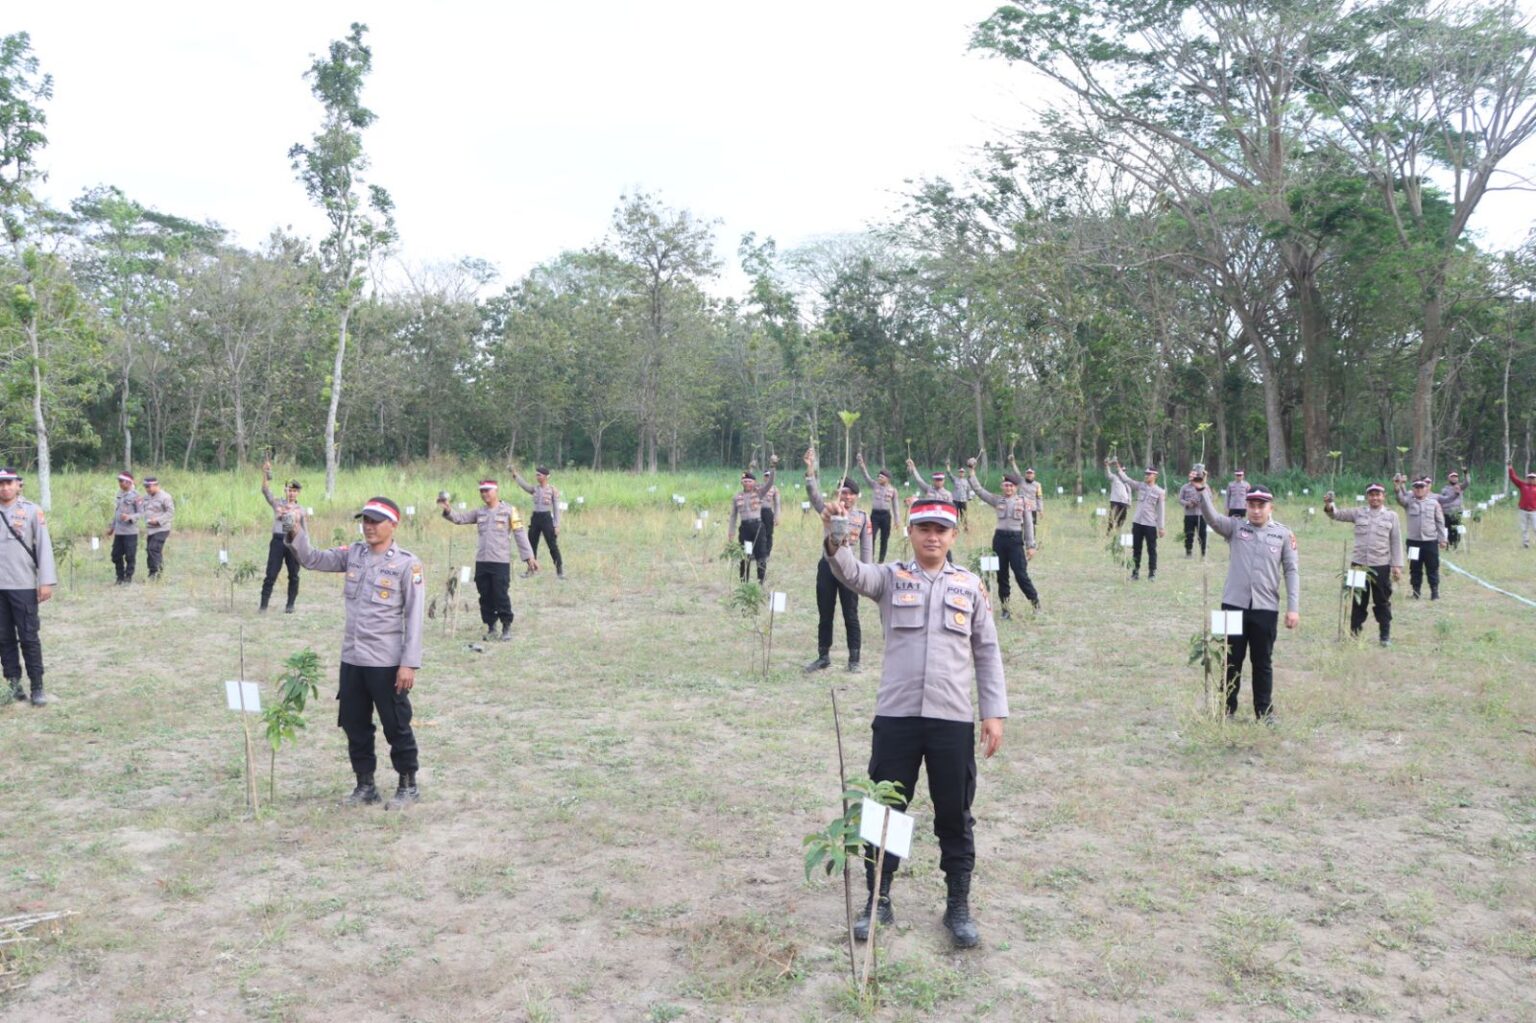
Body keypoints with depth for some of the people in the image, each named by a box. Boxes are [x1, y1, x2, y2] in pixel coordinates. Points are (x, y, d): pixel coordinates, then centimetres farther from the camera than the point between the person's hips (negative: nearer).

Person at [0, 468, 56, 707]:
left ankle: (37, 687, 6)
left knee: (29, 638, 1)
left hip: (23, 586, -3)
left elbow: (44, 546, -4)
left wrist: (47, 581, -10)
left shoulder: (32, 510, -1)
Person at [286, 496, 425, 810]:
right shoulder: (354, 554, 7)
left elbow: (414, 617, -12)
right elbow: (313, 560, 7)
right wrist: (297, 534, -12)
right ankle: (365, 784, 29)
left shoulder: (407, 564, -11)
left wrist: (409, 663, -15)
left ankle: (408, 785, 21)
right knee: (354, 724, 14)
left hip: (386, 663, -6)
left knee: (396, 725, 6)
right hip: (351, 658, 6)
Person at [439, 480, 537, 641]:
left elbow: (520, 533, -3)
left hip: (501, 562, -5)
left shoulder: (508, 510, -1)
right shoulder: (479, 512, 13)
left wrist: (528, 557, -7)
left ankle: (507, 627, 12)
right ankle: (491, 627, 21)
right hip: (481, 562, 5)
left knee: (501, 596, -3)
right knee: (485, 597, 9)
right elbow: (460, 518, 7)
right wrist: (447, 510, -12)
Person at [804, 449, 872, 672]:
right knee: (824, 615, 10)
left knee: (850, 615, 4)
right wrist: (810, 468, -22)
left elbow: (867, 548, 2)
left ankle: (854, 659, 14)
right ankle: (823, 657, 22)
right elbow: (813, 492, -9)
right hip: (827, 564, 2)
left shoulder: (863, 518, 1)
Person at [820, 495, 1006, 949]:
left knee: (954, 816, 10)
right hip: (895, 716, -1)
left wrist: (995, 712, 3)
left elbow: (987, 652, 9)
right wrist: (834, 536, -40)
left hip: (954, 720, 1)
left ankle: (958, 906, 26)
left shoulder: (970, 586, 6)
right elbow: (850, 572, -19)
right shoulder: (891, 578, 2)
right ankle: (878, 901, 25)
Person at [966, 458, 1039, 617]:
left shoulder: (1023, 502, 2)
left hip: (1016, 539, -3)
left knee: (1021, 574, -7)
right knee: (1001, 574, 7)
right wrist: (972, 472, -1)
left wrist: (1030, 546, 0)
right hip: (999, 538, 3)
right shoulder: (997, 500, 6)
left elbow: (1028, 524, 3)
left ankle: (1035, 602, 8)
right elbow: (979, 490, 4)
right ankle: (1004, 607, 16)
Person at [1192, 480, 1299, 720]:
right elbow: (1212, 517, -14)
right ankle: (1227, 709, 20)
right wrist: (1202, 490, -31)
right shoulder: (1235, 527, 3)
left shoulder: (1283, 534, 2)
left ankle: (1265, 711, 22)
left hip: (1266, 608, 0)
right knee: (1231, 660, 9)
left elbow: (1292, 571, 1)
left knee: (1262, 662, 10)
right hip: (1234, 604, 0)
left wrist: (1293, 608, -5)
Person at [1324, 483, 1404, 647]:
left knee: (1382, 601, 7)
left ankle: (1385, 635, 18)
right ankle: (1354, 632, 18)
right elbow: (1338, 514, -3)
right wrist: (1329, 506, -26)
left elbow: (1396, 542, 3)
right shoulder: (1358, 513, 5)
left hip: (1381, 566, -1)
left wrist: (1397, 565, -2)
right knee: (1358, 601, 8)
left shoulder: (1391, 516, 3)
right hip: (1359, 564, 1)